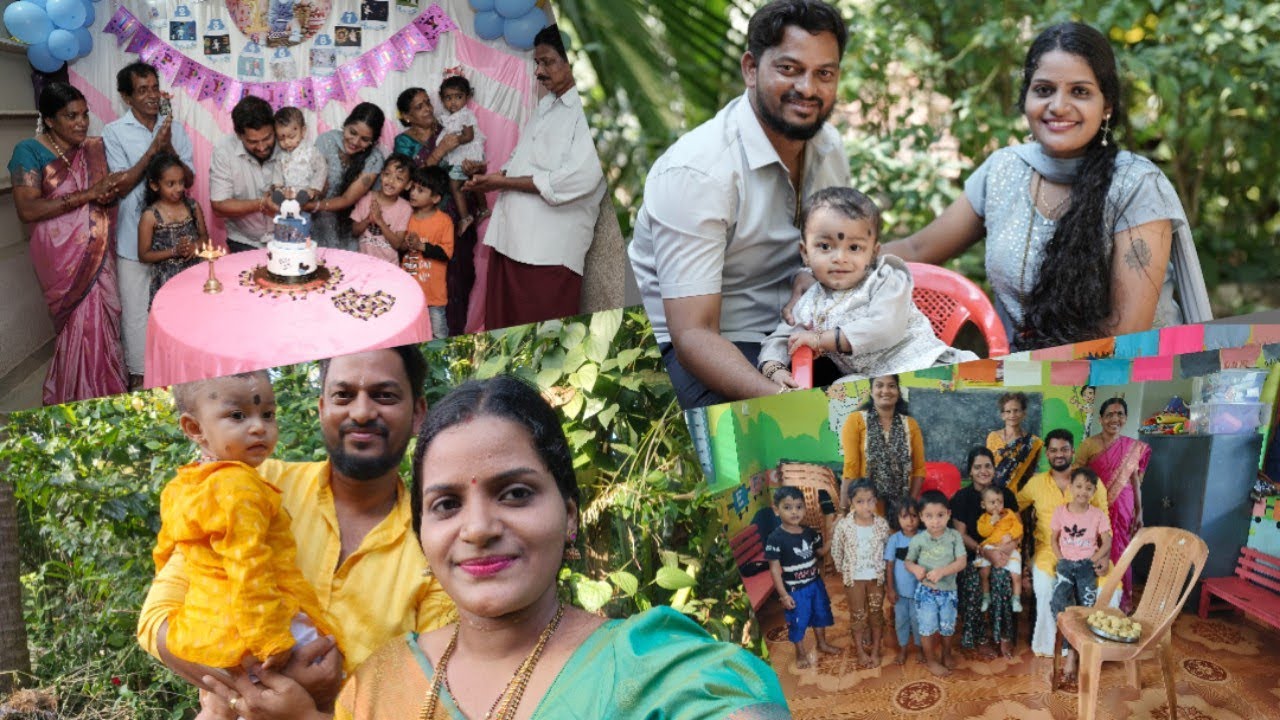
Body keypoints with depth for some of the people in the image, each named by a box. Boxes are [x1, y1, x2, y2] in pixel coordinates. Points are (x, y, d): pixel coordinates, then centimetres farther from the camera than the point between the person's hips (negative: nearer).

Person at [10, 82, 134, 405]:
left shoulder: (94, 148, 8)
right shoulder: (30, 152, -8)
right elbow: (27, 210, -17)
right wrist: (87, 195, -21)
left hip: (98, 252, 4)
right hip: (62, 256, -4)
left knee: (103, 320, 4)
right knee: (81, 324, -1)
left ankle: (105, 394, 20)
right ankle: (78, 403, 16)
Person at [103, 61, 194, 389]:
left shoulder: (175, 129, 4)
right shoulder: (114, 132, -5)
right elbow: (120, 187, -11)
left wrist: (169, 148, -16)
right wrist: (152, 149, -18)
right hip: (134, 236, -3)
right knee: (136, 309, 4)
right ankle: (138, 374, 17)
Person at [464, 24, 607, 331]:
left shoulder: (589, 110, -8)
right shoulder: (545, 105, 19)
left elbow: (579, 179, -18)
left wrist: (505, 182, -10)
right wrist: (489, 177, 5)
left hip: (549, 247, -8)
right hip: (510, 237, 8)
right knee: (501, 328, 9)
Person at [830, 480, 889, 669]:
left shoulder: (882, 524, -12)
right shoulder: (843, 525, -18)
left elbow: (887, 549, 2)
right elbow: (836, 551, -4)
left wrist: (882, 569, 3)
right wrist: (843, 571, 2)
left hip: (876, 577, 1)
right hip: (854, 578, -1)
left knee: (876, 614, 12)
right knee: (858, 615, 12)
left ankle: (875, 651, 28)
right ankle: (861, 652, 28)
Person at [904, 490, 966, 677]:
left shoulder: (954, 536, -11)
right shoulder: (918, 540, -11)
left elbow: (961, 562, -14)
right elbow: (908, 562, -1)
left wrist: (942, 571, -28)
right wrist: (915, 569, -24)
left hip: (948, 590, 1)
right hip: (926, 590, -1)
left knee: (948, 627, 17)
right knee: (928, 627, 6)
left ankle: (946, 655, 42)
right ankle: (931, 661, 26)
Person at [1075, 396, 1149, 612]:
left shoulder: (1134, 448, 4)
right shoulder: (1089, 445, -6)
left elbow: (1135, 482, 9)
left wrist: (1139, 512, 8)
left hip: (1122, 509, 2)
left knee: (1120, 554, 7)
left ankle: (1121, 602, 22)